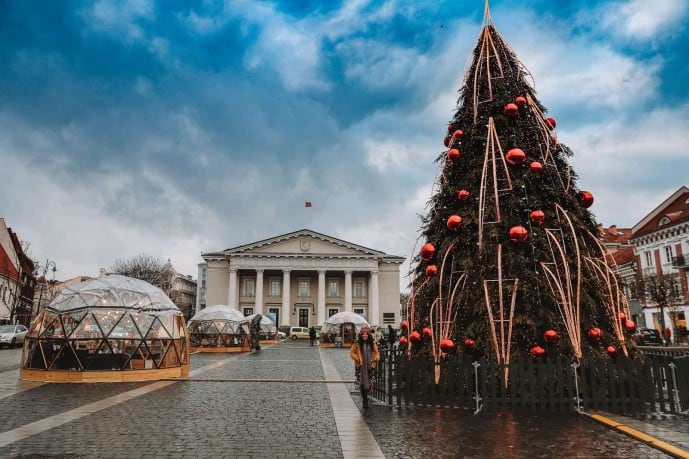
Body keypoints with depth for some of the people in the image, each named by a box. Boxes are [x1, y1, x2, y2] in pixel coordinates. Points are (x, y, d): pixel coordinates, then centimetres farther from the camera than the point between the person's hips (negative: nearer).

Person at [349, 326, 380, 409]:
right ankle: (365, 401, 5)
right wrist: (357, 359, -8)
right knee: (362, 383, -4)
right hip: (361, 366, -2)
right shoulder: (357, 343, -1)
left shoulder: (372, 343, 6)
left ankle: (365, 396, 27)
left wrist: (376, 359, -1)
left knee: (369, 383, 3)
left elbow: (376, 352, 15)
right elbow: (351, 352, 2)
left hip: (370, 366, 2)